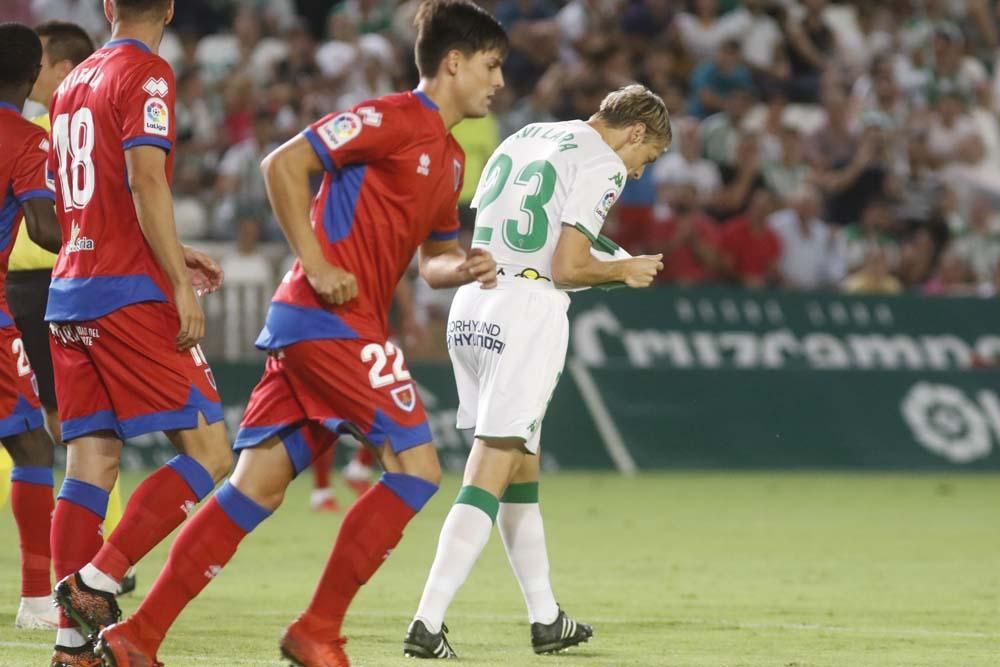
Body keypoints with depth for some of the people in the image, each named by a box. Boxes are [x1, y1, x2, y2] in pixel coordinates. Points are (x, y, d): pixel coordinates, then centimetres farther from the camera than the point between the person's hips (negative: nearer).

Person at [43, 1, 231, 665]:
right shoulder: (147, 74, -6)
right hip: (129, 293, -8)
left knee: (91, 461, 6)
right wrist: (181, 282, -17)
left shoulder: (74, 83, 18)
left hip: (70, 295, 8)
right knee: (209, 455, -5)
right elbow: (146, 181, -17)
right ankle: (97, 581, -16)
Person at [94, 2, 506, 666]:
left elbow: (433, 258, 29)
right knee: (417, 467, -10)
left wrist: (463, 269, 6)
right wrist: (316, 264, -15)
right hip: (333, 319, -9)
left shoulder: (450, 157, 21)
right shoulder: (395, 118, -8)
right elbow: (284, 164, -13)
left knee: (256, 488, 3)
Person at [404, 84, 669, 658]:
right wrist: (625, 271, 5)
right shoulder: (601, 165, -5)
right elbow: (568, 267, -14)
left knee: (522, 470, 17)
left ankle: (547, 620, 24)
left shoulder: (522, 139, 19)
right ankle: (428, 624, -16)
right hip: (529, 313, -8)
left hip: (472, 308, 8)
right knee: (488, 479, -8)